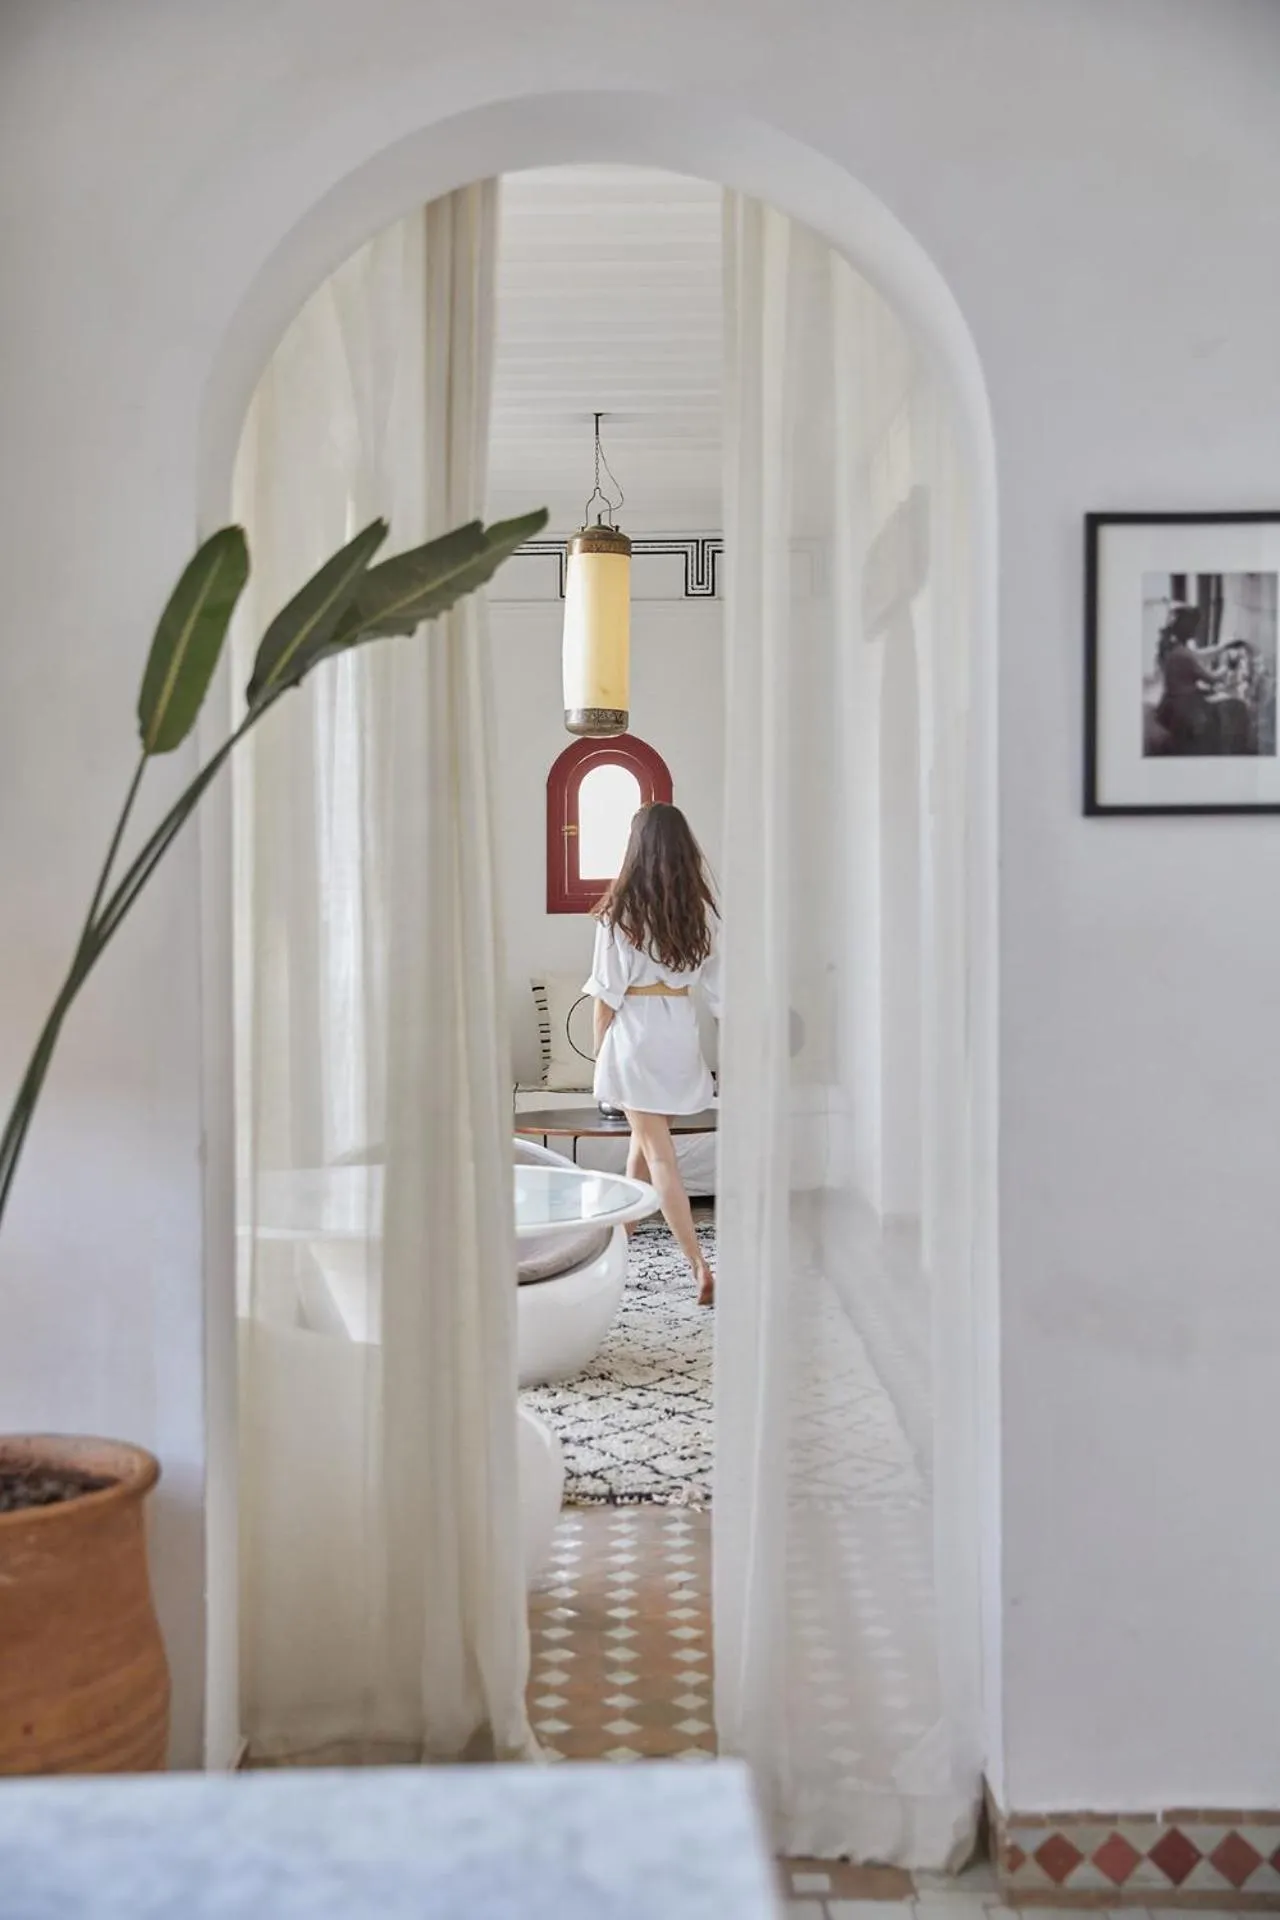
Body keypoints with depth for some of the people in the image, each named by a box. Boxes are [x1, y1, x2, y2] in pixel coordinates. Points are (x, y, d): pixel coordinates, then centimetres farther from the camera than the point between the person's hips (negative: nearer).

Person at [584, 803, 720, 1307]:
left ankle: (699, 1264, -12)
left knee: (657, 1152, -4)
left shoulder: (621, 910, -11)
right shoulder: (700, 910, 1)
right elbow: (718, 988, 3)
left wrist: (600, 1051, 2)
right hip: (682, 1033, 5)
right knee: (646, 1142, 21)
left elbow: (607, 992, -8)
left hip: (635, 1034, -5)